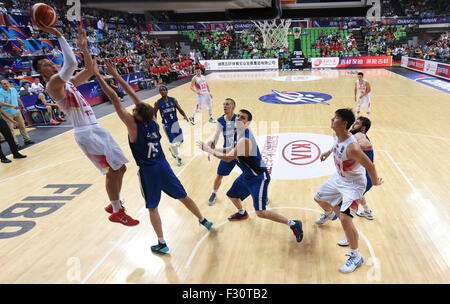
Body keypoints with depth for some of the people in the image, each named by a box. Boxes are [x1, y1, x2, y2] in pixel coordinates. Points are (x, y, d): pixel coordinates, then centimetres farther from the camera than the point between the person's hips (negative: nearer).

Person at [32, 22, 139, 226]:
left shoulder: (69, 82, 18)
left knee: (120, 168, 12)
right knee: (113, 170, -7)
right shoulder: (53, 86, -9)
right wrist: (57, 34, -21)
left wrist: (84, 48, 10)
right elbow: (71, 63, -24)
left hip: (96, 129, 9)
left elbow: (89, 70, 20)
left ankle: (114, 204, 29)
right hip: (86, 133, -9)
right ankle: (117, 213, 8)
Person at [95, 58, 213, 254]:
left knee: (152, 208, 10)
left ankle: (162, 244, 18)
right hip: (163, 166, 6)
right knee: (183, 196, 19)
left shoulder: (134, 126, -18)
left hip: (148, 171, -5)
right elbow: (133, 95, 2)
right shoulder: (152, 120, -4)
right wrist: (116, 75, 7)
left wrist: (98, 75, -15)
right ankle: (204, 221, 34)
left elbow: (115, 99, -18)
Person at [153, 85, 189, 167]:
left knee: (180, 141, 9)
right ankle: (178, 159, 20)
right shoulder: (158, 103, -8)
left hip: (175, 122, 3)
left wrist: (185, 116, -17)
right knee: (173, 143, -2)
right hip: (166, 125, -3)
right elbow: (154, 114, 1)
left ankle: (171, 149, 41)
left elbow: (180, 109, 0)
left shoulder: (173, 100, -3)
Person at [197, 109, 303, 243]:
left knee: (261, 212, -14)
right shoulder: (239, 133, 1)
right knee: (232, 195, 26)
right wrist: (212, 149, 7)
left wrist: (209, 150, -16)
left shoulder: (245, 140, -30)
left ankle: (293, 224, 0)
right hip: (247, 175, 10)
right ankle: (242, 213, 57)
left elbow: (228, 158, -26)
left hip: (259, 178, -9)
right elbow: (232, 149, 17)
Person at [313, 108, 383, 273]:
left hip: (353, 184, -9)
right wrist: (329, 151, 25)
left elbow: (370, 165, -27)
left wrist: (375, 182, -13)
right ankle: (329, 214, 61)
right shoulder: (337, 136, -11)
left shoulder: (352, 147, -37)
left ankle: (356, 257, 0)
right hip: (338, 178, 9)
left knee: (344, 218, -19)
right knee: (319, 198, 23)